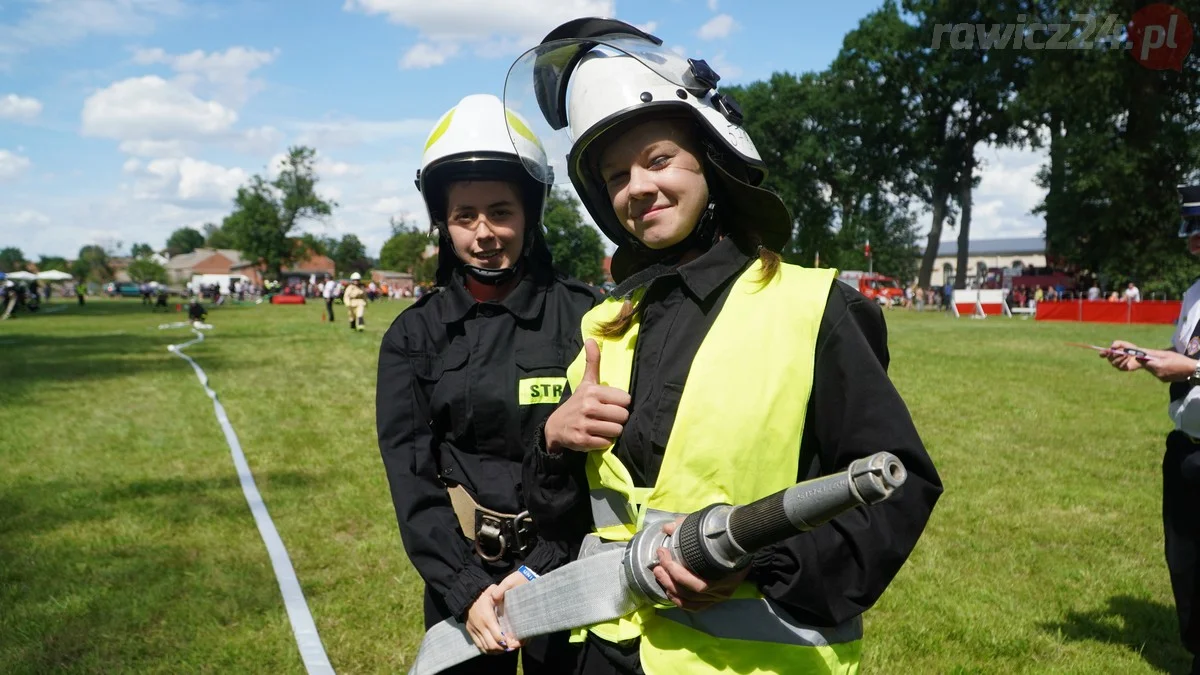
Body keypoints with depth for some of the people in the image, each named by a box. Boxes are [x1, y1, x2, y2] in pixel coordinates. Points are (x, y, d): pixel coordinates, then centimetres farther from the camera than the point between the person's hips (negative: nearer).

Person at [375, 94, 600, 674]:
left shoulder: (582, 317, -6)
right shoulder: (414, 336, 0)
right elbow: (410, 474, -5)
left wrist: (540, 571, -17)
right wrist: (464, 586, -16)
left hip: (567, 577, -1)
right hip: (459, 578, 2)